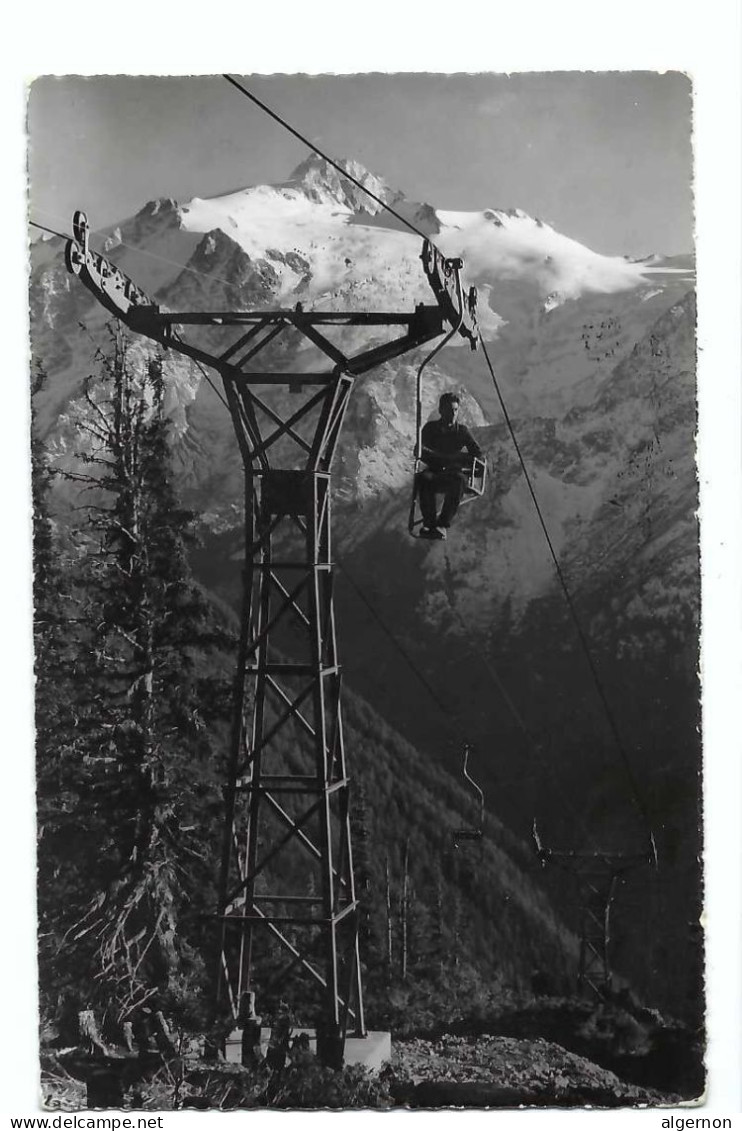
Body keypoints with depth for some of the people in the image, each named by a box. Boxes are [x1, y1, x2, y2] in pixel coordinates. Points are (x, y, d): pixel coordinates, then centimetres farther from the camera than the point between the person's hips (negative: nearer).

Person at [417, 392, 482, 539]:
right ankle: (429, 523, -40)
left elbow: (478, 454, 4)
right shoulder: (431, 428, 11)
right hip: (434, 473, 0)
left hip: (453, 473, 0)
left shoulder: (462, 430, 11)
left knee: (459, 479, -38)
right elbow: (420, 451, 0)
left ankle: (442, 525, -39)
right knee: (423, 477, -36)